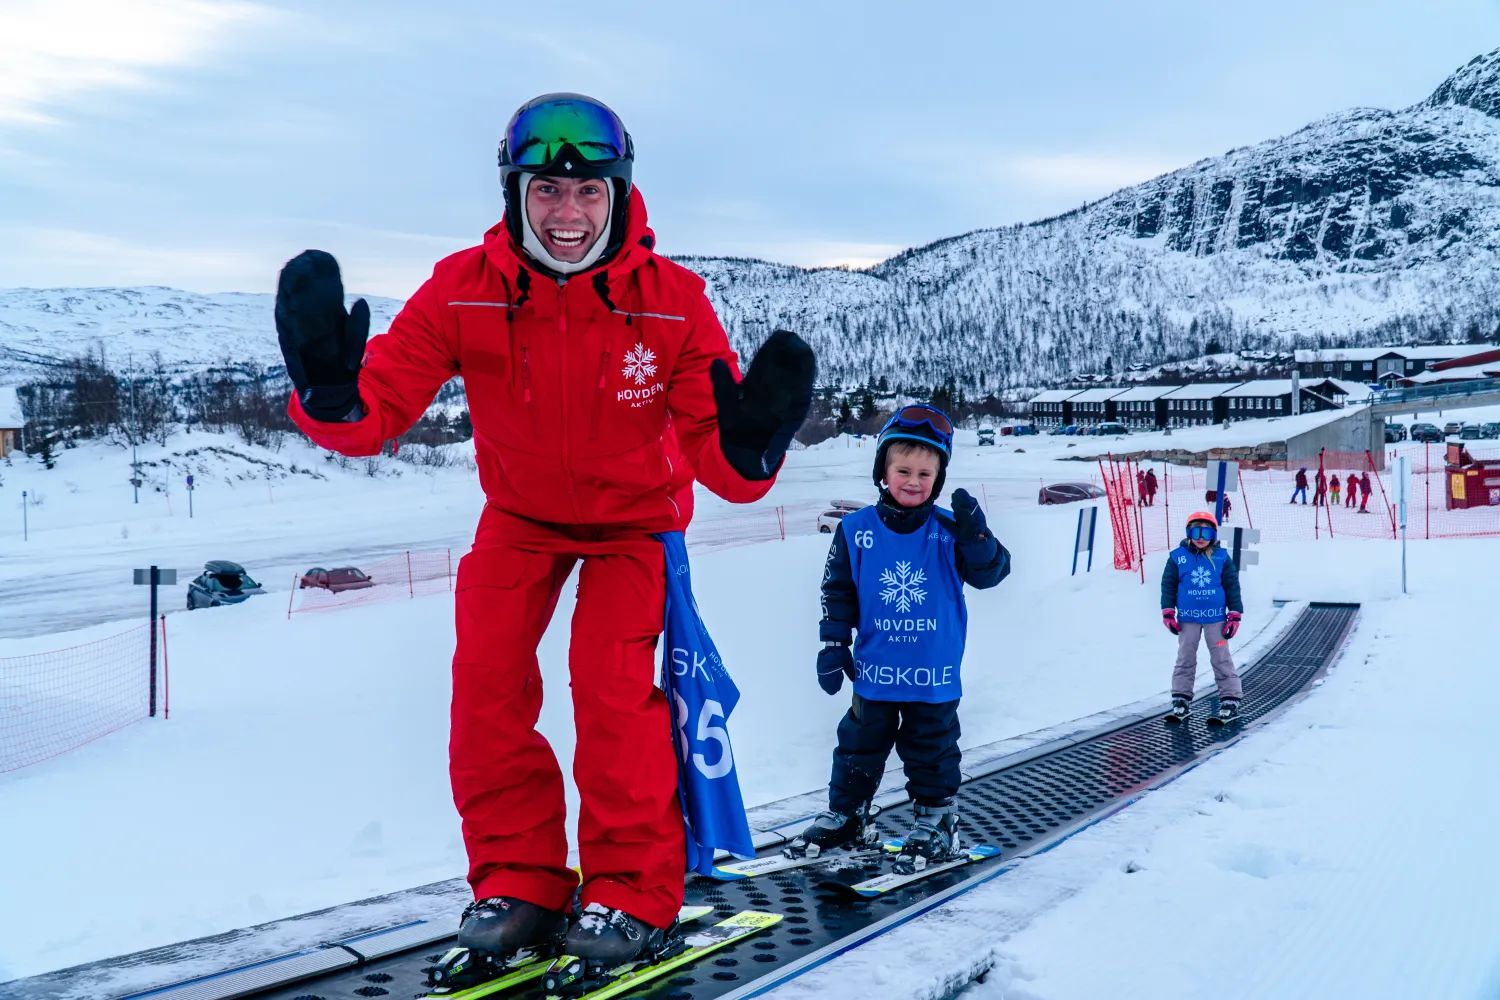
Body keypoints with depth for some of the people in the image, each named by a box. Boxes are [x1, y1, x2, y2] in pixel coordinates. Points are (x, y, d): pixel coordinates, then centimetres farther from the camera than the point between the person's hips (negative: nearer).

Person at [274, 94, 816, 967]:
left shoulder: (673, 302, -26)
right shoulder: (464, 291, -23)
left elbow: (720, 466, -27)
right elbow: (377, 411, -27)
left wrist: (750, 443, -50)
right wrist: (332, 389, -49)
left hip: (635, 513, -2)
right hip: (521, 512, 2)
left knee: (612, 680, -18)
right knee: (486, 675, -13)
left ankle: (633, 889, 0)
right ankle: (517, 876, 5)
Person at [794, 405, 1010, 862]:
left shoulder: (948, 531, -5)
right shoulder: (856, 530, -4)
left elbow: (990, 573, -9)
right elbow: (838, 592, 1)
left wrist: (977, 536, -27)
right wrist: (833, 645, -1)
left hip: (934, 674, -1)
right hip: (874, 670, 1)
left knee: (932, 752, 12)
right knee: (859, 746, 13)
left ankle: (935, 817, 29)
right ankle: (844, 813, 29)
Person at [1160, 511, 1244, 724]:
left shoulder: (1222, 558, -2)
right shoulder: (1178, 557, -3)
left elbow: (1232, 586, 2)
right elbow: (1168, 585, 2)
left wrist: (1235, 614, 0)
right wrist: (1168, 612, -1)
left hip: (1216, 617, -1)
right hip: (1187, 618, 1)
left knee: (1221, 660, 4)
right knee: (1185, 660, 9)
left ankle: (1230, 702, 9)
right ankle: (1180, 701, 15)